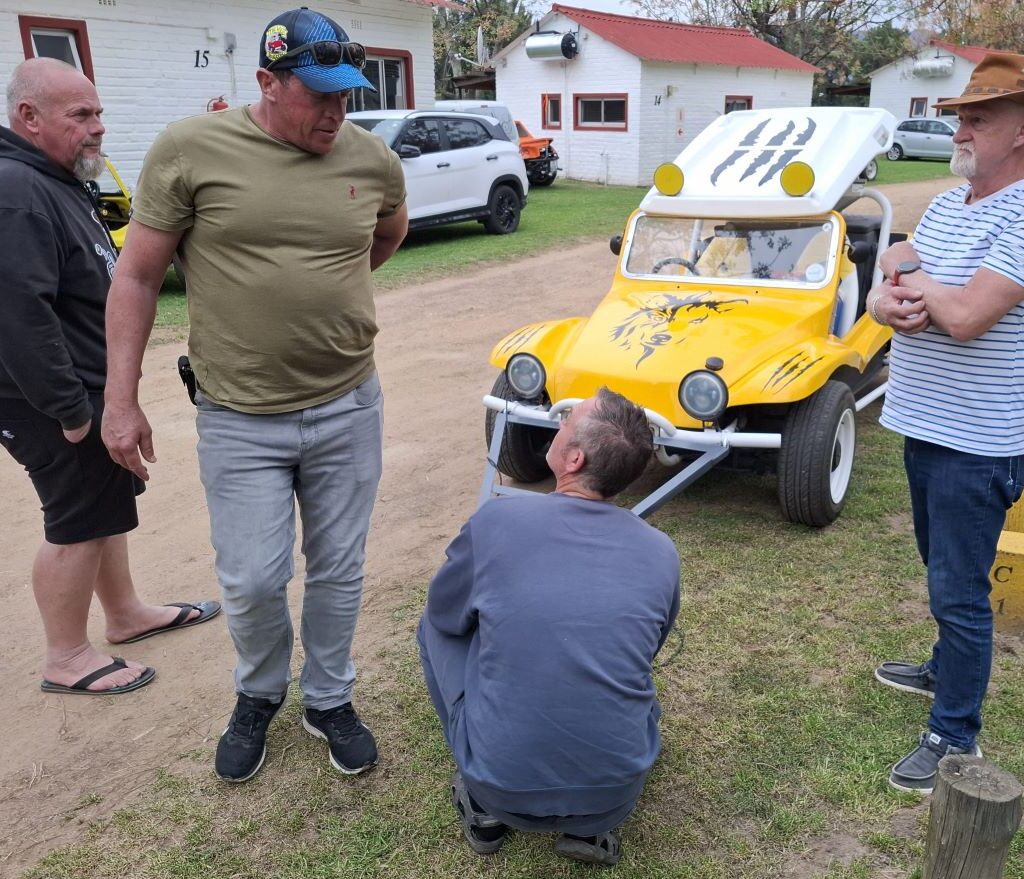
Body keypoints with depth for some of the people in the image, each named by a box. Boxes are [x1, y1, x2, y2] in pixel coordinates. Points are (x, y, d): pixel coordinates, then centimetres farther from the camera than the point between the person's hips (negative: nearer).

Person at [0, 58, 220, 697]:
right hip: (57, 404, -10)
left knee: (105, 509, 20)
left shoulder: (59, 182, 13)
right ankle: (68, 660, 18)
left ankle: (126, 613, 36)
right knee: (77, 524, 1)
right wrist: (69, 409, -25)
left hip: (92, 387, 10)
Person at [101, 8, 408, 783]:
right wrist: (122, 401, -4)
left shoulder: (374, 158, -1)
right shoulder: (191, 150, -8)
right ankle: (259, 697, 35)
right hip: (241, 420, -2)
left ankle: (330, 700, 35)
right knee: (252, 582, 3)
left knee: (338, 572, 12)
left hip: (348, 408, 3)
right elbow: (137, 279, -3)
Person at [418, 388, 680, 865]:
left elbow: (444, 614, 6)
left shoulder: (497, 520, -13)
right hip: (614, 795, 2)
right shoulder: (662, 554, -4)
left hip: (502, 787, -2)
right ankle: (589, 824, 15)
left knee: (437, 625, 19)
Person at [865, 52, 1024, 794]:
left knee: (959, 591, 0)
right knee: (943, 573, 24)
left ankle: (955, 734, 14)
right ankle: (949, 670, 44)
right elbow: (879, 301, 6)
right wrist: (898, 303, -18)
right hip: (925, 425, 9)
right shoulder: (946, 205, 9)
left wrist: (909, 268, -11)